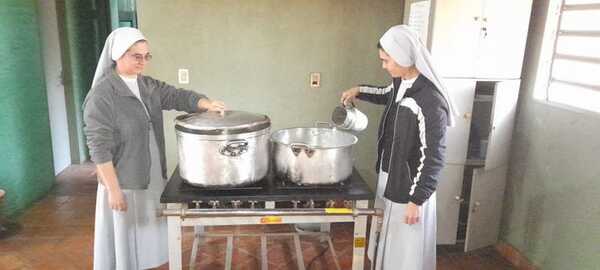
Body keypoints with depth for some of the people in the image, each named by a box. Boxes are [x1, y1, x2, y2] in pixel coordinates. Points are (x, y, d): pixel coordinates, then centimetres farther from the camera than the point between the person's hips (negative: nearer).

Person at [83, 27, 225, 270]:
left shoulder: (149, 86, 7)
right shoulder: (102, 95, -15)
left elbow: (178, 96, -3)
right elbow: (100, 148, -18)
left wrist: (207, 104, -24)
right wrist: (114, 190, -19)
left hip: (153, 178, 7)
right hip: (125, 183, -7)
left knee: (148, 237, 19)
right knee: (126, 240, 8)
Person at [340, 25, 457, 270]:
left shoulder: (430, 101, -28)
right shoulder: (400, 83, -2)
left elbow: (433, 158, -23)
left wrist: (417, 200, -19)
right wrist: (359, 91, 12)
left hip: (409, 186, -8)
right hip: (389, 177, 8)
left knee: (405, 250, 11)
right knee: (387, 238, 26)